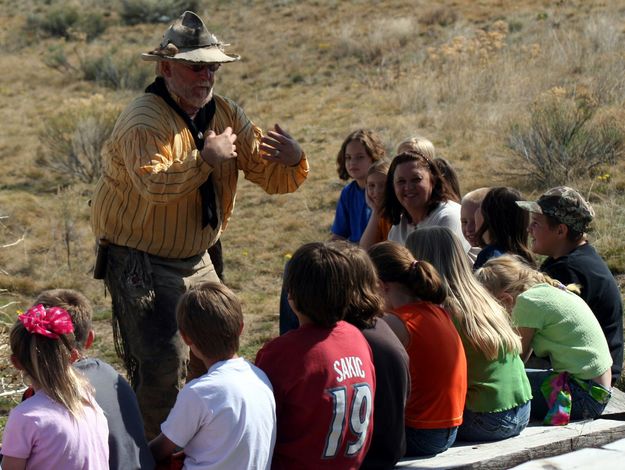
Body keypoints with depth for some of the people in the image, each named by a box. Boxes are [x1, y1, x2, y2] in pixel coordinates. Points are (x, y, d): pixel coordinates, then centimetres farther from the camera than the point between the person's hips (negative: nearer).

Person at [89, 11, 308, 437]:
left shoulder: (226, 115, 3)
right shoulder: (144, 121, -20)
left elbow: (272, 178, 2)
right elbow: (153, 183, -40)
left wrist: (292, 161, -20)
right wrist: (206, 159, -31)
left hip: (196, 260, 8)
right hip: (141, 262, -8)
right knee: (163, 362, -15)